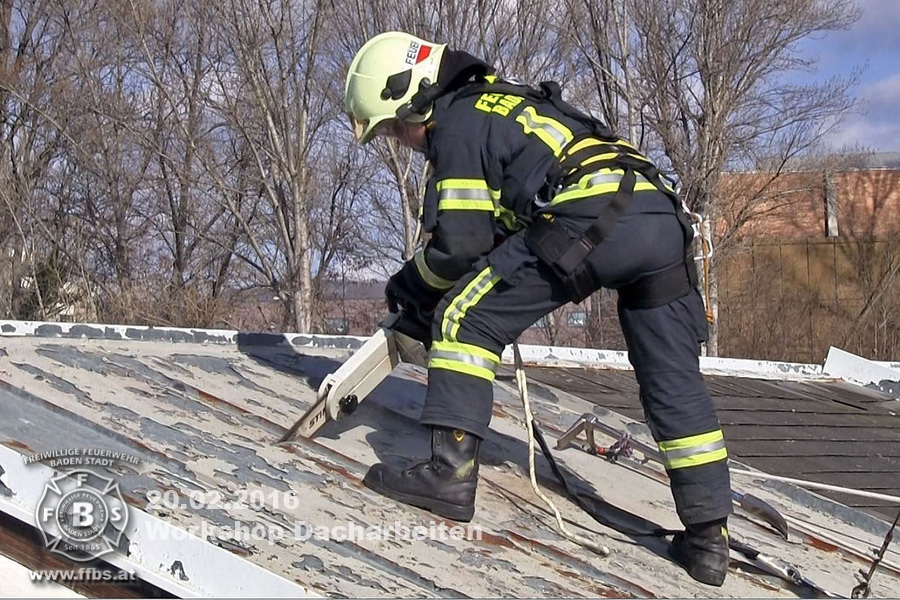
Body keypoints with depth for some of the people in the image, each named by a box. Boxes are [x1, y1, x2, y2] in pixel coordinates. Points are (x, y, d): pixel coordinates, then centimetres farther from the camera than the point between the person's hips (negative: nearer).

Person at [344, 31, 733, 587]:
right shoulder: (504, 100, 34)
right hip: (664, 217, 9)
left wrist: (411, 282, 21)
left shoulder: (455, 121, 8)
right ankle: (708, 537, 16)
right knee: (676, 384, 13)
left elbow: (459, 243, 2)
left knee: (464, 317, 2)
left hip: (590, 218, -9)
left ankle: (452, 469, -6)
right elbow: (505, 224, 36)